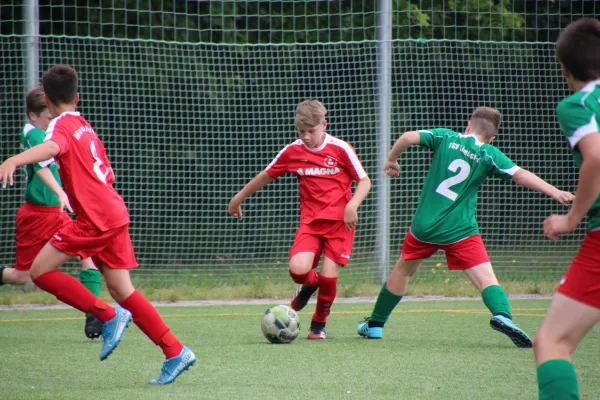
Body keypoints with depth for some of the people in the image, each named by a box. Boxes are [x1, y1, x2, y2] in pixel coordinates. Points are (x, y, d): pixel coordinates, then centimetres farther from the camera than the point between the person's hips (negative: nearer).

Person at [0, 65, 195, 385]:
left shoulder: (61, 125, -6)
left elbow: (51, 147, -31)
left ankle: (108, 316, -6)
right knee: (121, 291, 10)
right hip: (115, 213, 9)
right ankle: (176, 353, 7)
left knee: (40, 270, -6)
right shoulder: (85, 127, 21)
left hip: (94, 219, -9)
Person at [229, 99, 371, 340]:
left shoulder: (340, 149, -6)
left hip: (339, 222, -2)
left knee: (328, 276, -10)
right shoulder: (292, 151, 2)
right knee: (298, 269, -21)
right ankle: (310, 284, 18)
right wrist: (239, 198, 22)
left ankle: (319, 324, 17)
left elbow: (364, 181, 1)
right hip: (310, 221, 2)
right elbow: (266, 176, 16)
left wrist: (352, 205, -16)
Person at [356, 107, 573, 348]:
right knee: (486, 278, -10)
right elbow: (519, 175, -11)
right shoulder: (489, 155, -2)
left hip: (424, 225, 3)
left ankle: (375, 324, 34)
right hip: (459, 230, -3)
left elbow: (408, 138, -7)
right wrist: (553, 192, -14)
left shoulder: (445, 138, 3)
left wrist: (391, 160, 10)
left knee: (403, 270, 24)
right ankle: (502, 315, -39)